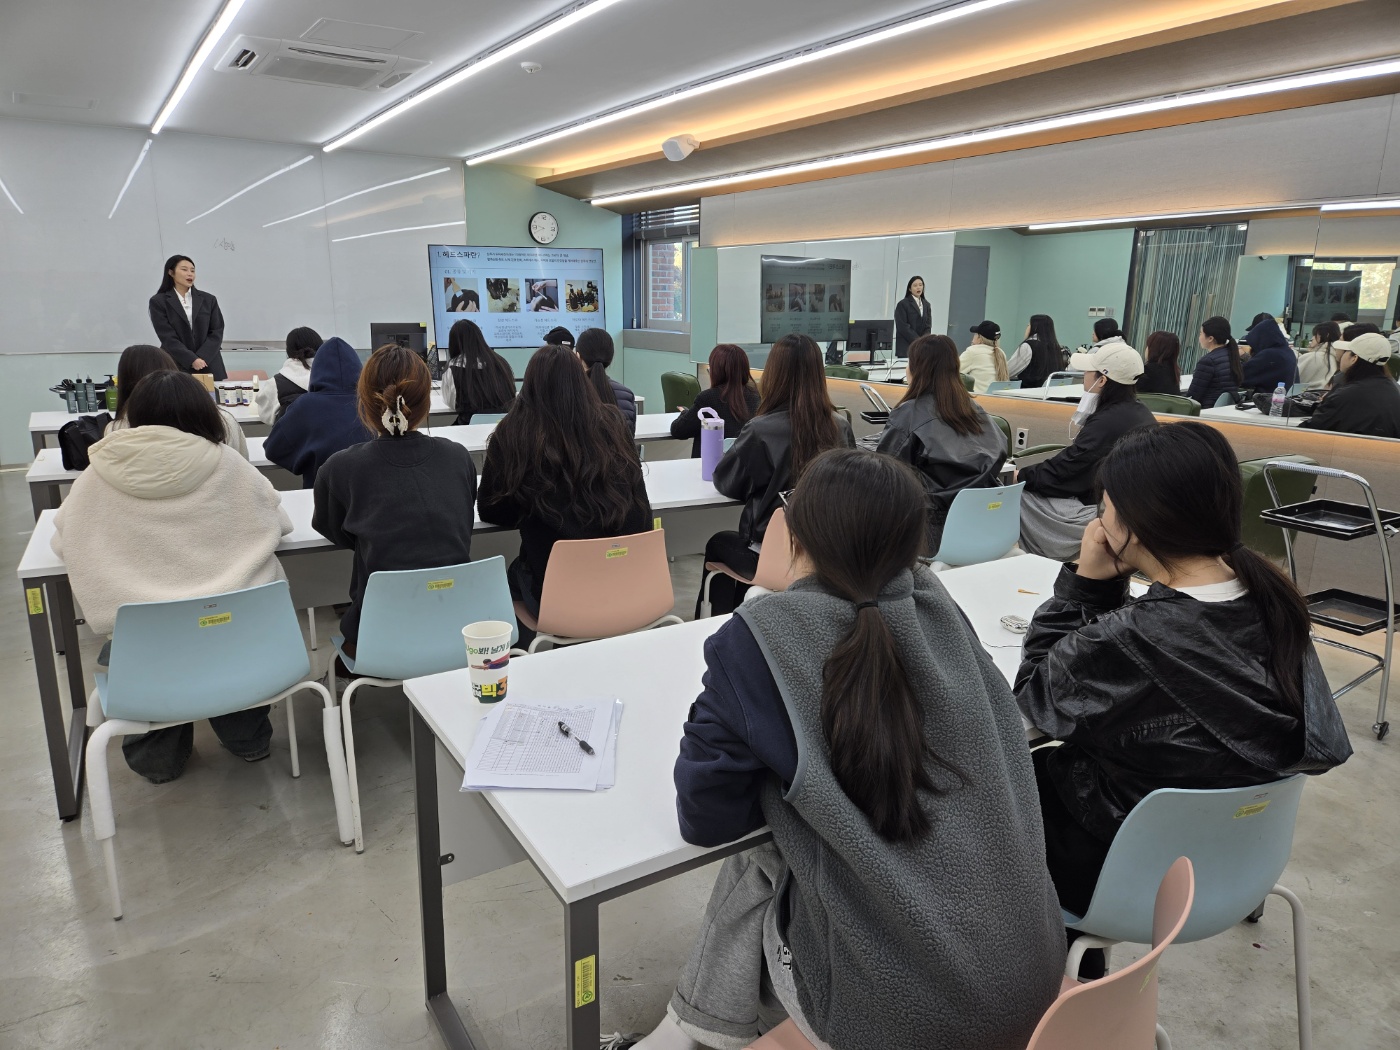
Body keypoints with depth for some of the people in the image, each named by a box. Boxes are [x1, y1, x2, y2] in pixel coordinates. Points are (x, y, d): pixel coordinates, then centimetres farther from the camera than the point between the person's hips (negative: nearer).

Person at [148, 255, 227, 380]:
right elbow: (168, 337, -5)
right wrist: (192, 360, -15)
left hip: (209, 368, 2)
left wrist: (201, 359, -10)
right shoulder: (158, 302, 3)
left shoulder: (208, 300, 11)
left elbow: (217, 332, 4)